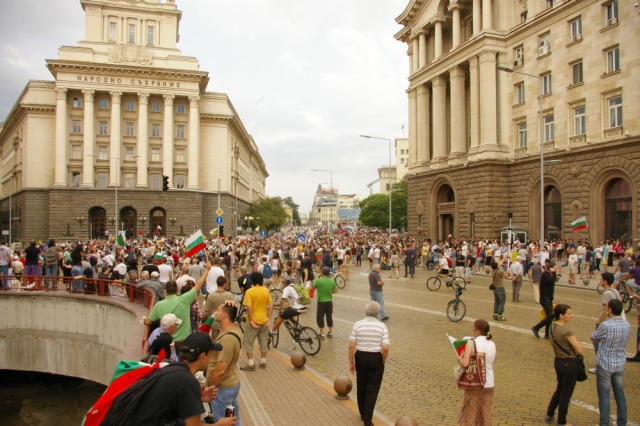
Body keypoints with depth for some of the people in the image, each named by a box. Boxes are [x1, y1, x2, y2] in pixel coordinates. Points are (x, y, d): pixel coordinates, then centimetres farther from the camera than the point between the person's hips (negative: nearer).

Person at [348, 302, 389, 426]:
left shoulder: (358, 324, -6)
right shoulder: (382, 326, -8)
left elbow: (351, 346, -7)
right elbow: (385, 348, -13)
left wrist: (351, 362, 3)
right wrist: (383, 362, 3)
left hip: (360, 357, 2)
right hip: (376, 358, -2)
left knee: (361, 386, 20)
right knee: (372, 389, 7)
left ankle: (363, 414, 35)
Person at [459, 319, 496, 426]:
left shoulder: (471, 343, -15)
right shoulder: (492, 345, 0)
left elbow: (465, 364, -20)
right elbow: (492, 362, 9)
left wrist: (460, 359, -1)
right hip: (488, 384, 4)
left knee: (470, 412, 10)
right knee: (486, 412, 17)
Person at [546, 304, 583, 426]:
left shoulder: (553, 326, -1)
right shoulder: (566, 331, -25)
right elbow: (580, 350, -19)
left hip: (558, 361, 8)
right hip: (569, 364, -8)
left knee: (559, 389, 26)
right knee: (566, 394, 10)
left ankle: (549, 415, 35)